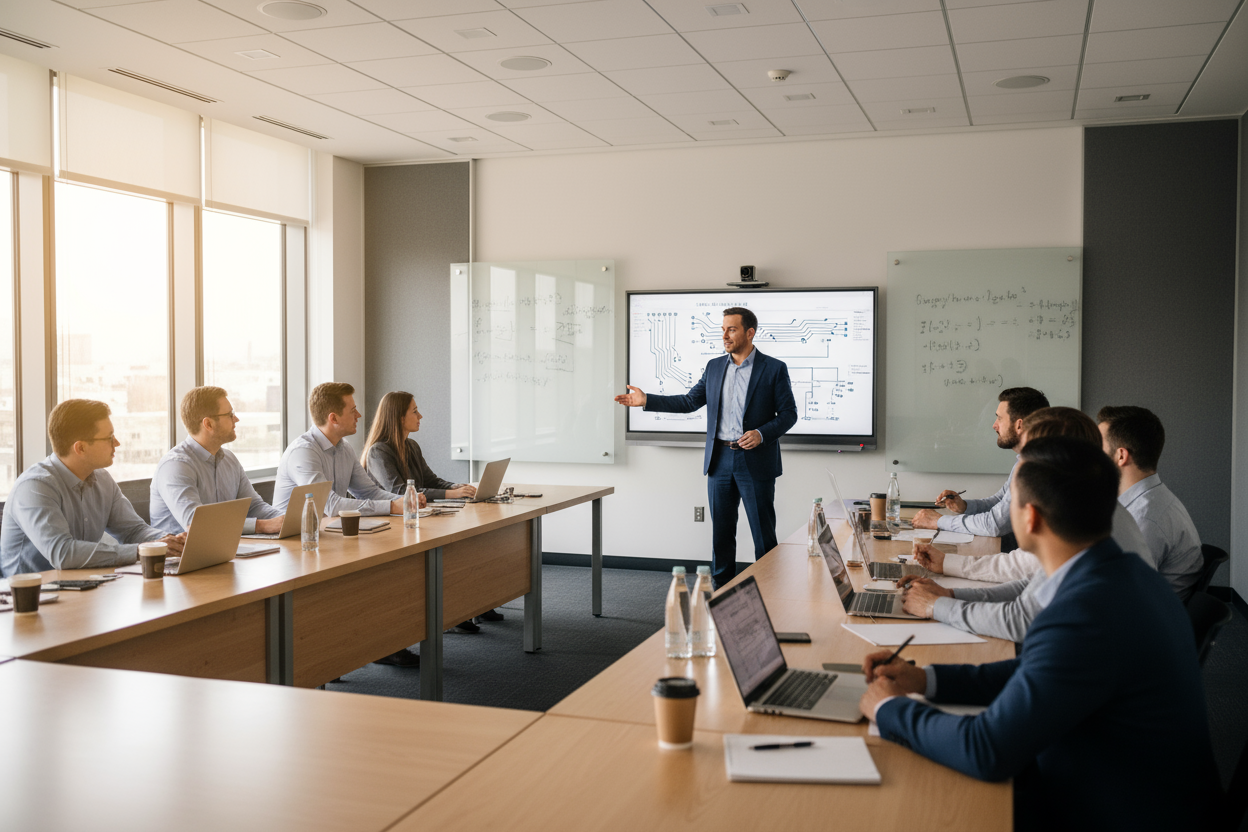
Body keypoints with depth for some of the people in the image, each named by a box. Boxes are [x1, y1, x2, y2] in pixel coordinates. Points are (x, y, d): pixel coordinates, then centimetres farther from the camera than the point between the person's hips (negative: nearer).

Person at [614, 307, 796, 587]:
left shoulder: (774, 369, -4)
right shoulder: (714, 367, 10)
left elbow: (788, 413, -3)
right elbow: (689, 401, 11)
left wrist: (762, 434, -19)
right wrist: (646, 400, 3)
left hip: (755, 462, -4)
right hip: (720, 461, 5)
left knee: (764, 533, 2)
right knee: (721, 532, 11)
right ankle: (721, 589, 21)